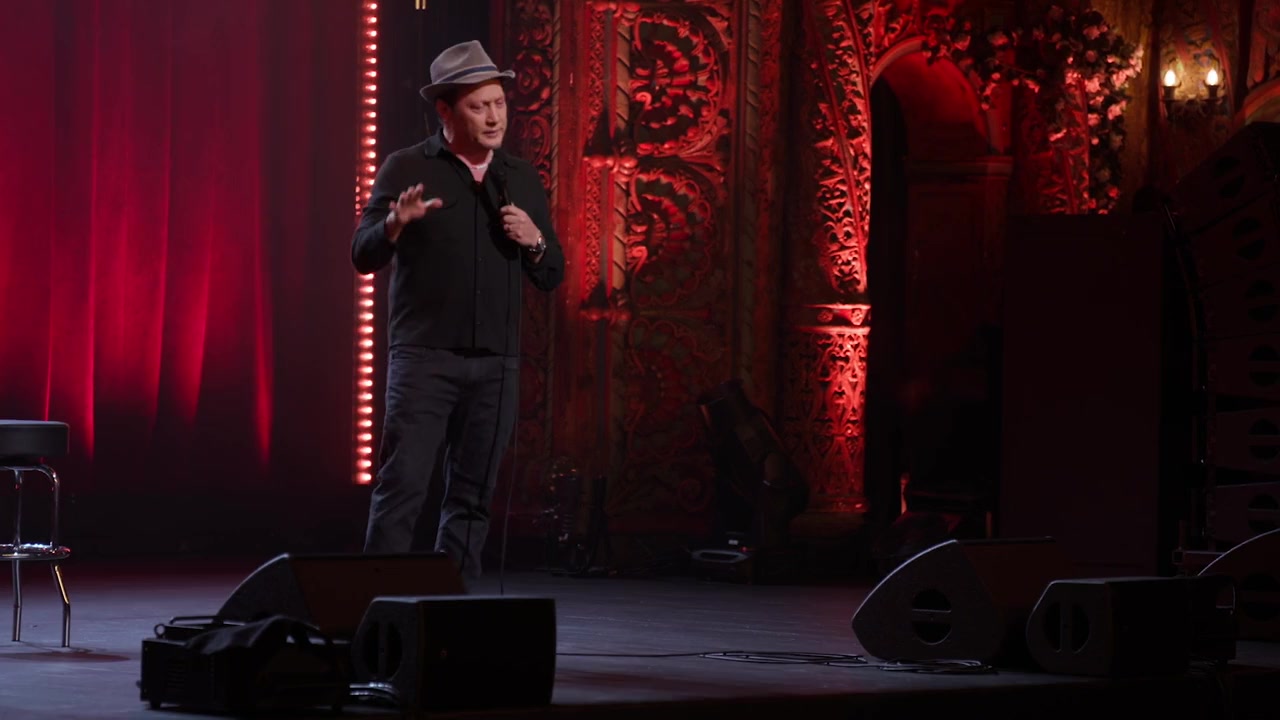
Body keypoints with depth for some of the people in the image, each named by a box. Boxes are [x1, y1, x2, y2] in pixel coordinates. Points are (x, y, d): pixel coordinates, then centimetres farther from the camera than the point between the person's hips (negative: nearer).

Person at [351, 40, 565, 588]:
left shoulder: (523, 180, 12)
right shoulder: (407, 169, 0)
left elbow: (551, 278, 14)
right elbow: (364, 257, -6)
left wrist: (534, 241, -7)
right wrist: (395, 223, -26)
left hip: (497, 364, 4)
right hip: (425, 357, -4)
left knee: (473, 497, 6)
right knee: (401, 487, -10)